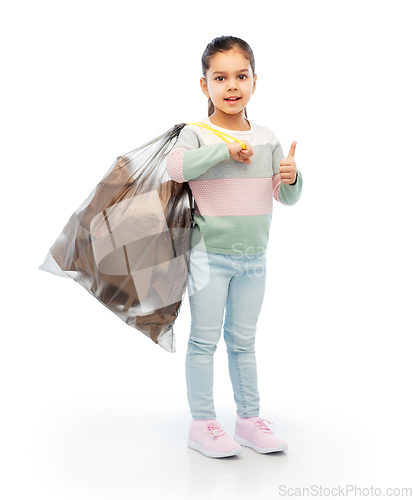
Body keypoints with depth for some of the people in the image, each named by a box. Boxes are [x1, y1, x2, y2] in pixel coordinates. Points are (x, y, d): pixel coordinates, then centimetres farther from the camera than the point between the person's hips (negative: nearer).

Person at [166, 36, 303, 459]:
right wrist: (226, 149, -27)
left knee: (243, 341, 15)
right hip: (210, 256, -4)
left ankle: (249, 419, 25)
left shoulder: (266, 138, 7)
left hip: (253, 258, 4)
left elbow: (287, 198, 10)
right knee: (204, 340, 3)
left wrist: (291, 178, -12)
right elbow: (175, 166, -28)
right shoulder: (197, 134, -6)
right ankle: (202, 424, 15)